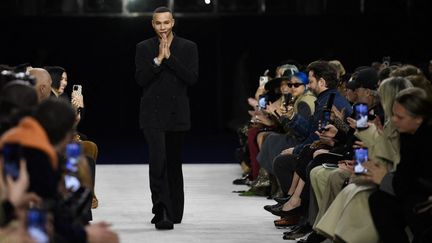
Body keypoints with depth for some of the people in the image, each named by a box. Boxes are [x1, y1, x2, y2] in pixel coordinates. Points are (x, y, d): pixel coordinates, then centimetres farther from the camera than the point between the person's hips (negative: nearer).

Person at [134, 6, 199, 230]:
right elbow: (140, 79, -5)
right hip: (153, 114, -2)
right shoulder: (143, 48, 4)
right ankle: (162, 213, -20)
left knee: (174, 163, 12)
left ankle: (174, 212, 24)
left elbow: (192, 78, -7)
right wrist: (158, 59, -15)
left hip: (178, 113, 2)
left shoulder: (188, 47, 4)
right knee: (157, 161, -16)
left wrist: (169, 57, -13)